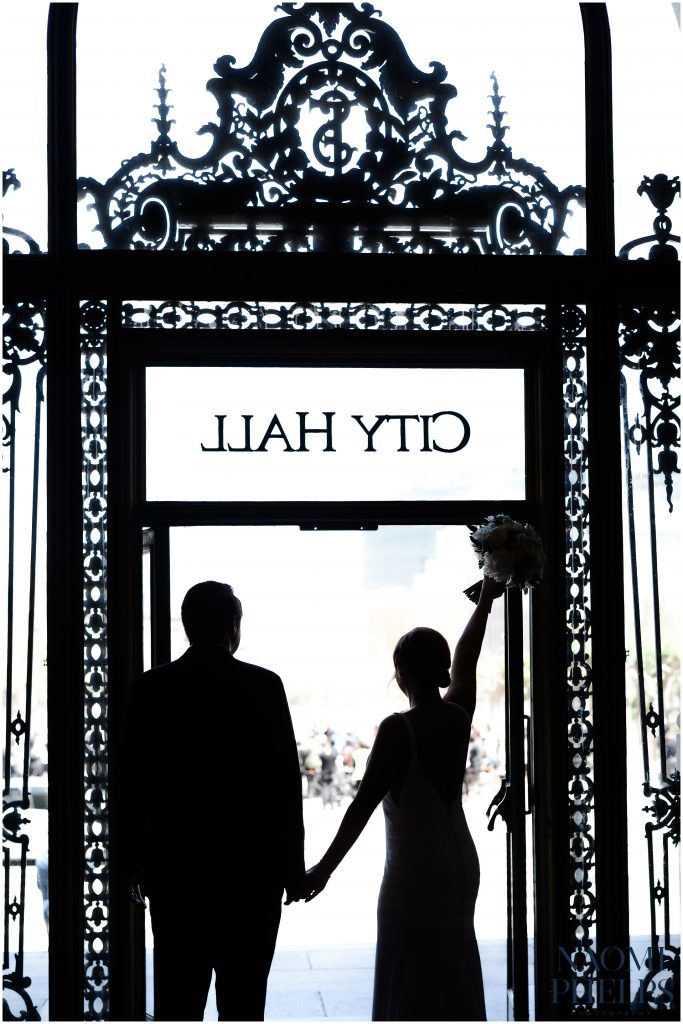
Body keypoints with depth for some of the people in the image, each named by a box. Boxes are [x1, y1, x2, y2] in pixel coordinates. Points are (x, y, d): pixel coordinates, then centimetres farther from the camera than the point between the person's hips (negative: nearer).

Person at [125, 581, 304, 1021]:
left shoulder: (150, 688, 0)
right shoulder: (264, 686, -5)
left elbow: (137, 784, 2)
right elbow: (287, 780, -4)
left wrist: (138, 863, 10)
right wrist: (293, 864, 3)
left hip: (175, 863, 2)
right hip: (252, 865, -2)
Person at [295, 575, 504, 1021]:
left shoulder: (398, 729, -18)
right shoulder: (458, 716, 0)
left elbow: (363, 805, -18)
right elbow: (466, 661, 19)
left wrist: (325, 868, -12)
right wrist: (485, 602, 35)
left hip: (414, 871, -7)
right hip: (461, 862, 7)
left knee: (413, 985, 0)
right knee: (453, 977, 17)